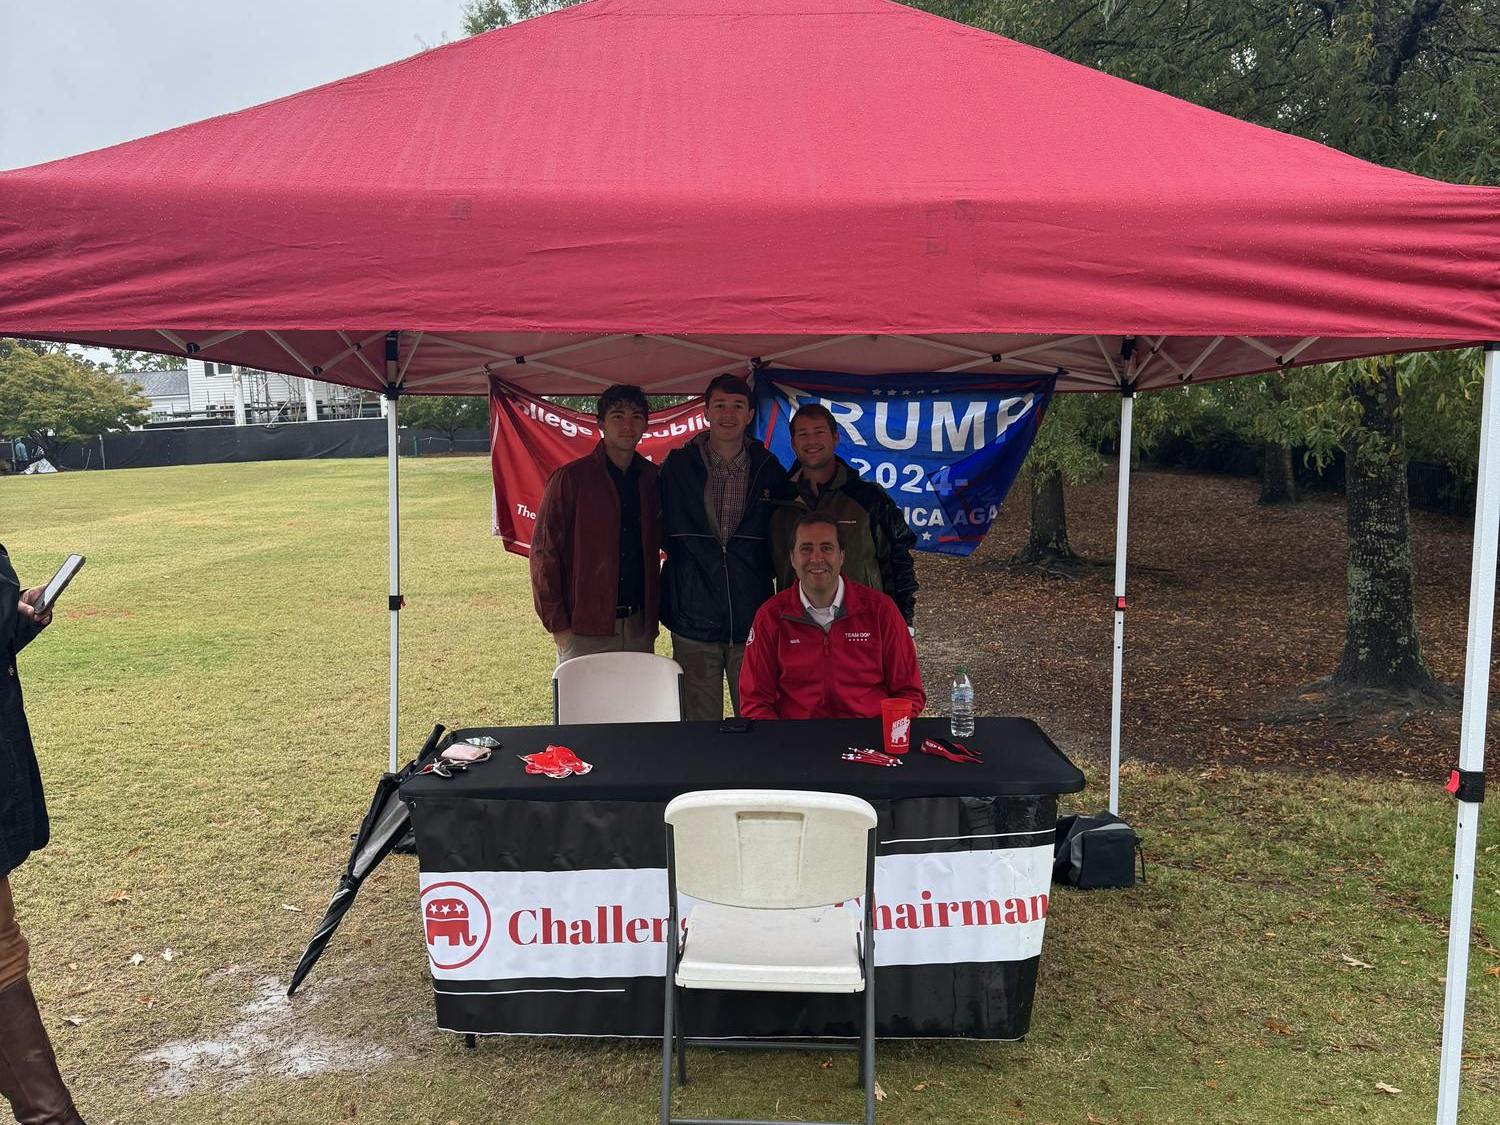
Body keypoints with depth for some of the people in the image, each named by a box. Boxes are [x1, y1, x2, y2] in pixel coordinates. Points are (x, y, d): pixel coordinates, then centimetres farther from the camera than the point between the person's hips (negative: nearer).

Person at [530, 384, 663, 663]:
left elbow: (664, 544, 15)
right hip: (584, 631, -4)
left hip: (639, 629, 4)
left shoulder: (652, 479, 7)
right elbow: (544, 554, -5)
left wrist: (652, 613, 7)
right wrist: (557, 625, -9)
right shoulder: (570, 478, -5)